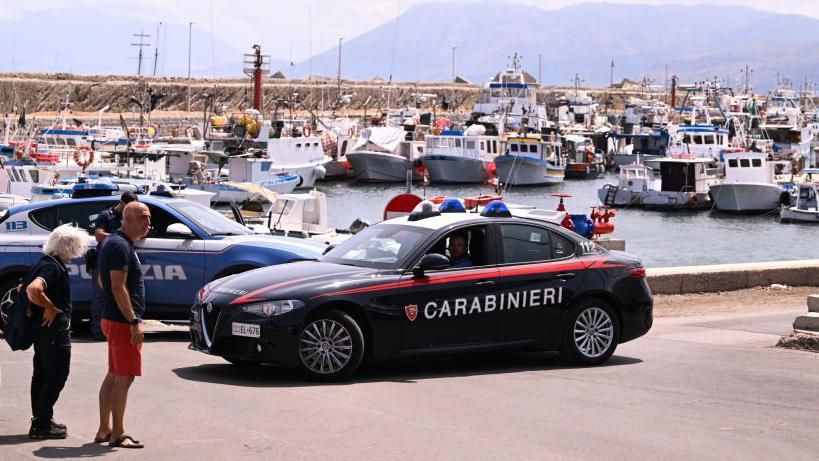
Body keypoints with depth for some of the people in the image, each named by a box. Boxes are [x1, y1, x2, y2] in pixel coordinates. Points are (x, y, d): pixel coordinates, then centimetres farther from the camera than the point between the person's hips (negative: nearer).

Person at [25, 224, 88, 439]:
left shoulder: (46, 262, 11)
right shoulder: (53, 267, -19)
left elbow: (28, 286, 23)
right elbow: (33, 290, -36)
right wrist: (50, 308, -23)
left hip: (44, 328, 10)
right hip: (54, 329, -10)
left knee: (42, 374, 15)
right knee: (56, 375, -4)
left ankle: (40, 420, 24)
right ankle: (42, 423, -1)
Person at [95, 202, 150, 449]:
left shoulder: (112, 243, 15)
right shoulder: (121, 246, -17)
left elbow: (102, 281, 23)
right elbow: (118, 287, -23)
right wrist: (134, 321, -23)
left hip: (113, 319, 10)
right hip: (123, 321, -10)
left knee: (113, 376, 15)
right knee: (124, 378, -6)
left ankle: (104, 430, 20)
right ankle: (117, 435, -2)